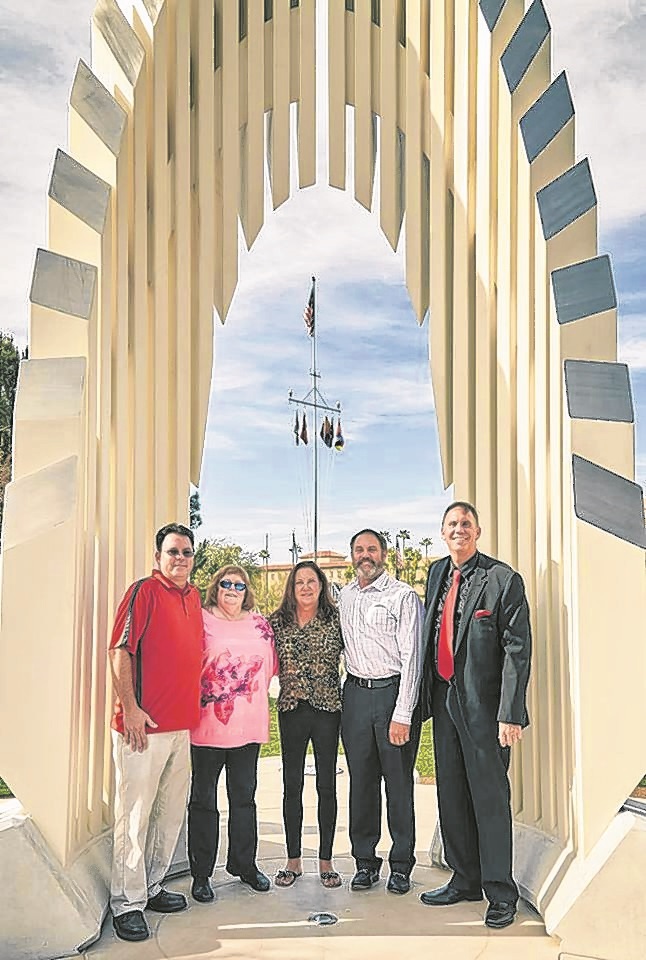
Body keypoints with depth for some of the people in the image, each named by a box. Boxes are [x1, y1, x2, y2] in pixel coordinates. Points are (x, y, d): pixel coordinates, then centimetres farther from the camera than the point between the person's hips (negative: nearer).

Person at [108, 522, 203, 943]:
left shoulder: (195, 598, 14)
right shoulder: (144, 592, -7)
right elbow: (120, 651, -13)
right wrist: (130, 707, -18)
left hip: (183, 724, 8)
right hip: (144, 724, -8)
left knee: (171, 812, 15)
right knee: (134, 813, -1)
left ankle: (152, 887, 29)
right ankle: (127, 902, 10)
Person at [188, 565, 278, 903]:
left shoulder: (260, 624, 9)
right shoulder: (200, 620, -4)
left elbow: (270, 668, 15)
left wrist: (253, 699, 10)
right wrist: (198, 699, -8)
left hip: (248, 725, 4)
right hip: (207, 724, -4)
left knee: (244, 797, 15)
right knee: (203, 799, 6)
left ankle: (244, 864, 29)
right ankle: (201, 873, 17)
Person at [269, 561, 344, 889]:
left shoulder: (335, 618, 0)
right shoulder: (278, 621, 5)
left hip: (328, 706, -1)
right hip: (292, 708, 1)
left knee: (327, 785, 5)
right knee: (292, 784, 7)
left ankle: (326, 861, 16)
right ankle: (293, 860, 19)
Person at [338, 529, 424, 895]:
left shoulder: (404, 596, -7)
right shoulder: (345, 596, 12)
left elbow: (412, 657, -10)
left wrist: (402, 715, -15)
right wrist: (342, 695, 13)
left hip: (394, 692, -5)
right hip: (356, 694, 5)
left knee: (399, 782, 2)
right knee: (361, 780, 9)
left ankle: (401, 865, 16)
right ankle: (365, 861, 21)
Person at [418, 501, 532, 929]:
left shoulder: (503, 579, -11)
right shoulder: (437, 573, 11)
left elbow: (518, 650, -14)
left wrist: (510, 713, -19)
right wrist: (427, 696, 12)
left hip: (482, 704, -7)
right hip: (444, 698, 7)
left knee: (490, 797, 1)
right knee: (451, 796, 15)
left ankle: (500, 893, 16)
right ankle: (465, 881, 31)